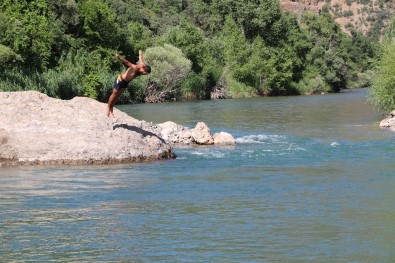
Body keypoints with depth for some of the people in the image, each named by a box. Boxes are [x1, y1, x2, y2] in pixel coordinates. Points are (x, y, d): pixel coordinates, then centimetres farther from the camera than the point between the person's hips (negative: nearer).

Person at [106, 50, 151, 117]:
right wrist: (119, 58, -65)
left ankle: (111, 108, 26)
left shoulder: (142, 65, -11)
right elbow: (127, 62, -48)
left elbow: (140, 58, 9)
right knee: (114, 95, 6)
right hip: (120, 80, -7)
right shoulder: (135, 68, -34)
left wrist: (140, 52, 32)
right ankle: (108, 108, 20)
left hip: (126, 82, 7)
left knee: (118, 95, 15)